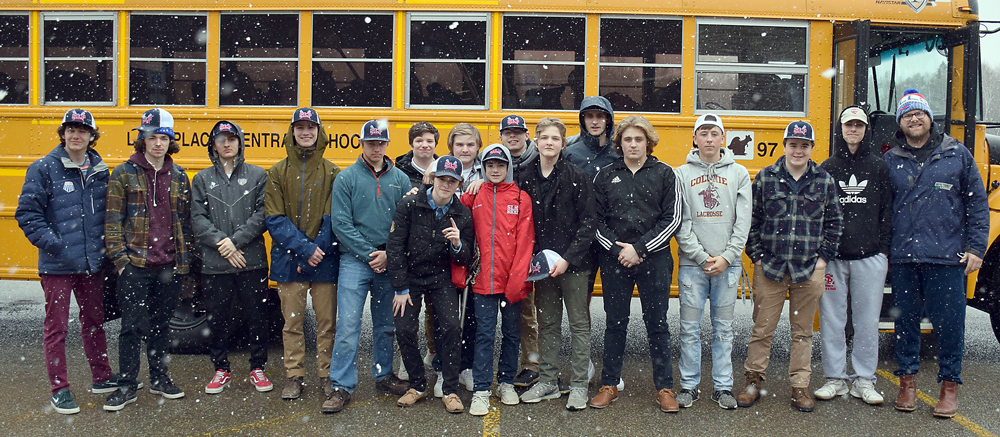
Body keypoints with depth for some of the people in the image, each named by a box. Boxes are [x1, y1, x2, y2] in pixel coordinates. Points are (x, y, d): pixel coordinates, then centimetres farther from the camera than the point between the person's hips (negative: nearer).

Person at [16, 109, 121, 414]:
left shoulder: (100, 169, 7)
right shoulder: (44, 169, -6)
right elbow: (27, 213, -7)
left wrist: (108, 245, 7)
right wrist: (53, 244, -15)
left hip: (93, 263, 5)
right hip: (58, 265, -4)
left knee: (95, 320, 17)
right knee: (56, 326, 4)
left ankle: (101, 378, 30)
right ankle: (59, 390, 14)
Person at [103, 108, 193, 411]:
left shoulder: (179, 177, 10)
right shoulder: (124, 174, 0)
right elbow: (113, 220, -2)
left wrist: (185, 259, 10)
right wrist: (119, 258, -9)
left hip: (170, 266, 3)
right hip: (135, 264, -3)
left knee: (161, 323, 13)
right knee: (133, 325, 0)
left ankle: (159, 378, 26)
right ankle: (127, 386, 12)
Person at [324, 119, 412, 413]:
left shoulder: (400, 179, 6)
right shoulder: (346, 178, -1)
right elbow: (341, 223, -7)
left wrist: (389, 254, -8)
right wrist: (369, 254, -12)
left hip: (389, 264, 3)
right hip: (355, 260, -3)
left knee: (386, 324, 14)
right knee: (348, 325, -6)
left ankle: (384, 375, 30)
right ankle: (342, 387, 2)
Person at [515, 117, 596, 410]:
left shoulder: (577, 177, -6)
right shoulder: (527, 178, 5)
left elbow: (587, 223, -8)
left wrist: (568, 258, -16)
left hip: (574, 263, -4)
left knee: (579, 325, 5)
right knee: (547, 325, 13)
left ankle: (579, 386, 14)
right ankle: (548, 382, 24)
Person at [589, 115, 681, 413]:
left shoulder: (664, 174, 2)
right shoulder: (605, 176, 7)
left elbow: (672, 219, -3)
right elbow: (596, 219, 5)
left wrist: (639, 248, -11)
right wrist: (617, 249, -9)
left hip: (654, 261, -1)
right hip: (614, 260, 1)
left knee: (657, 324, 6)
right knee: (615, 323, 9)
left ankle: (664, 388, 17)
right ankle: (609, 385, 20)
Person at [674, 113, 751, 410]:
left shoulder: (739, 174, 8)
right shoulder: (682, 174, 5)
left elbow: (743, 221, 3)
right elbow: (680, 222, -1)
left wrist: (727, 257, -8)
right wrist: (702, 257, -9)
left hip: (728, 264, 1)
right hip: (692, 263, -1)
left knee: (724, 328, 7)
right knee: (690, 328, 3)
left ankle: (723, 387, 17)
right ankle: (689, 386, 14)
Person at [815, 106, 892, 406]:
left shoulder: (879, 168, 8)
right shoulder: (827, 168, 7)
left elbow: (887, 212, 6)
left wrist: (884, 249, -1)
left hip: (870, 256, 0)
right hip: (833, 256, 0)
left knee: (867, 320, 5)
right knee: (832, 319, 4)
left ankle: (864, 381, 16)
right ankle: (836, 378, 15)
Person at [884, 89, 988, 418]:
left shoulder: (957, 154, 5)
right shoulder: (889, 161, 7)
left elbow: (977, 203, 6)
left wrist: (976, 247, 0)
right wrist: (882, 250, 7)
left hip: (946, 257, -1)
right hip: (902, 258, 1)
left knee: (949, 322, 3)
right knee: (905, 320, 9)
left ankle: (950, 385, 19)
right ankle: (907, 381, 22)